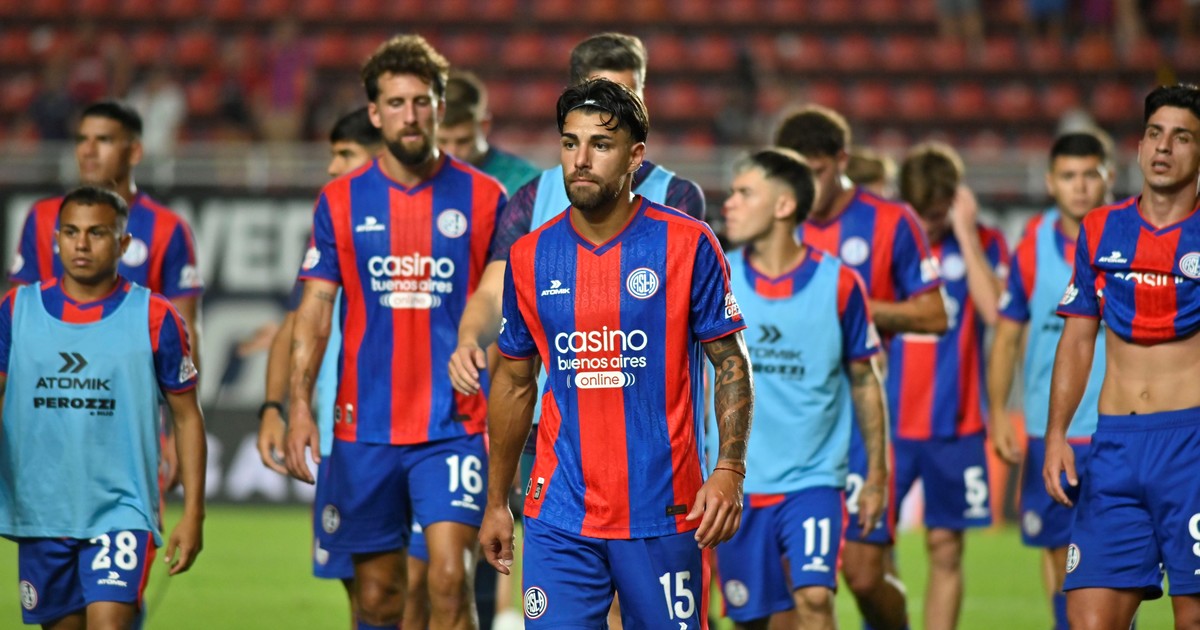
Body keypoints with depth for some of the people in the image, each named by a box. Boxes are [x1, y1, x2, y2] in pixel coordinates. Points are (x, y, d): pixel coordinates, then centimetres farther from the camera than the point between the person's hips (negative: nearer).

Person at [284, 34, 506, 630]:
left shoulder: (483, 198, 2)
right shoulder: (341, 201, 5)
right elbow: (314, 311, 4)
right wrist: (299, 406, -7)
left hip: (455, 425, -2)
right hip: (364, 426, 2)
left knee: (449, 577, -16)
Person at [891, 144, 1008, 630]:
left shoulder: (983, 244, 2)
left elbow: (994, 310, -16)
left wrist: (965, 232, -15)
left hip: (953, 421, 0)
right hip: (887, 420, 1)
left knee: (945, 548, 4)